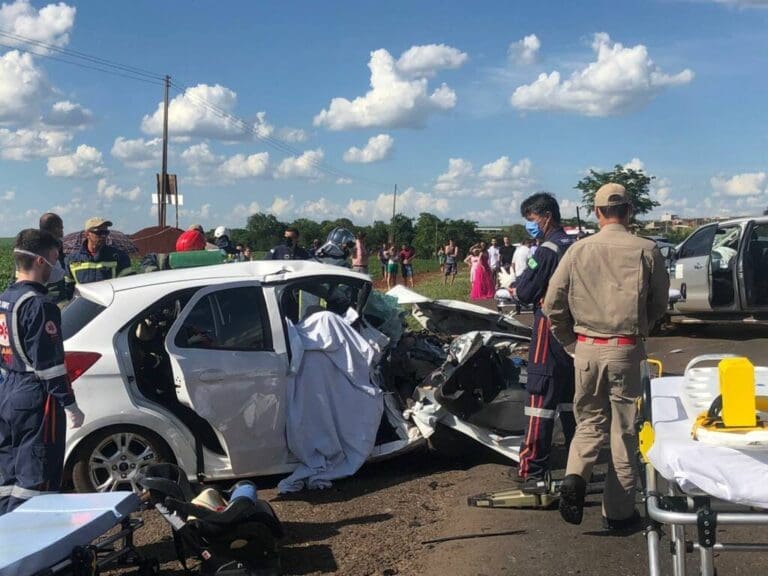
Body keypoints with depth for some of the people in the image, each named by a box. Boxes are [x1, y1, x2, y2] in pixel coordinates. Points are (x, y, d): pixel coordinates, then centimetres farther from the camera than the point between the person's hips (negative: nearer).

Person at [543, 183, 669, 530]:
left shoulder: (579, 250, -1)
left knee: (590, 421, 18)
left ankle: (575, 477, -8)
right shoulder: (646, 251, -5)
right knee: (624, 430, 9)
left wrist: (570, 339, 14)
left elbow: (553, 303, 0)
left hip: (587, 348, 2)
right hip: (627, 349, -1)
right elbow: (659, 304, 4)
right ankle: (618, 512, 18)